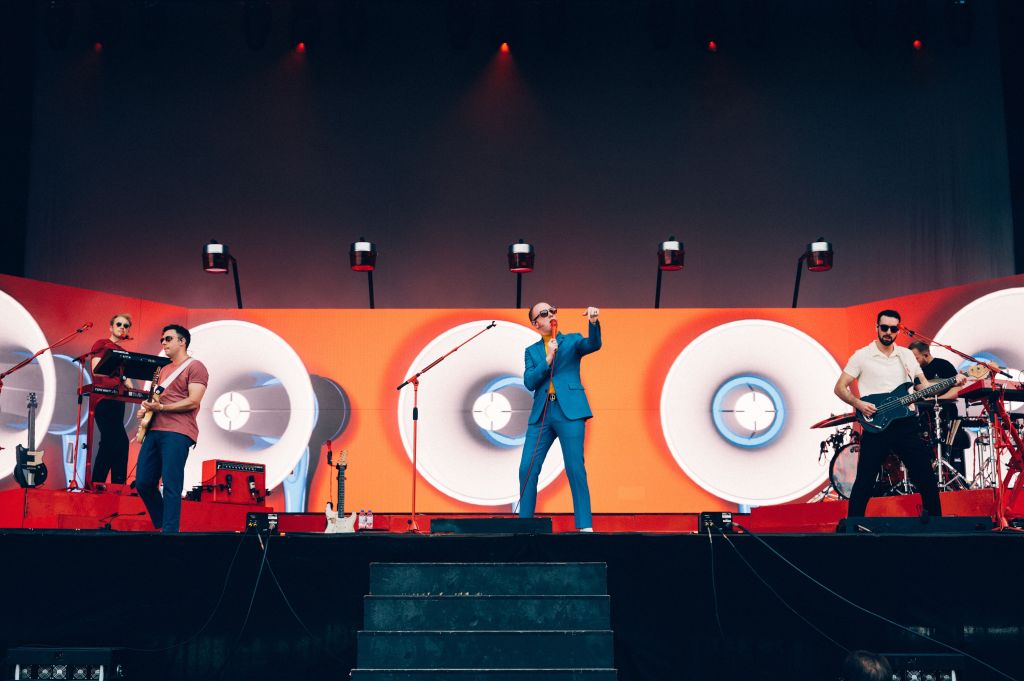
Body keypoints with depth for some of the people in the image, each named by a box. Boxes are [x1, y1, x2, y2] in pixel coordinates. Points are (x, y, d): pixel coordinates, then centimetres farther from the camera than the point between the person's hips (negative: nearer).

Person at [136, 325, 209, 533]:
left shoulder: (195, 366, -1)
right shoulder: (164, 369, 25)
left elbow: (193, 402, -11)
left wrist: (161, 407, -17)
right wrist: (147, 407, 10)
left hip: (177, 432, -8)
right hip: (155, 430, 9)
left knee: (171, 486, -12)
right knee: (143, 482, 7)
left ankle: (170, 531, -11)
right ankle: (161, 525, 21)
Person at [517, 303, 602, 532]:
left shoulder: (572, 341, 12)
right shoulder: (532, 351, 18)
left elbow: (594, 344, -10)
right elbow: (529, 382, 4)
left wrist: (594, 322, -28)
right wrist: (547, 359, -6)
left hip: (569, 411, -3)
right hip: (541, 414, 3)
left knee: (575, 469, -8)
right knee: (527, 469, 0)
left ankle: (585, 526, -6)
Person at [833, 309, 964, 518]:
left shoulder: (906, 354, 12)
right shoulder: (862, 356, 0)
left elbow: (923, 386, 10)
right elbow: (840, 388, -1)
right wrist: (858, 403, -18)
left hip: (905, 424, 4)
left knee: (926, 477, 6)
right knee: (864, 481, -2)